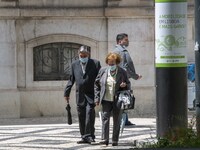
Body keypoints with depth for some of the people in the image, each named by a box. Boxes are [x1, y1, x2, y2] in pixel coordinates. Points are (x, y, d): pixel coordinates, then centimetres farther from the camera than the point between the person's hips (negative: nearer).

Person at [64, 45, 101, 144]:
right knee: (81, 116, 4)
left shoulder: (95, 64, 2)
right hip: (80, 95, 4)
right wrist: (66, 93, 9)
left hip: (91, 94, -4)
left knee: (89, 113, -15)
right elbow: (71, 80, 15)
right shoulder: (74, 65, 11)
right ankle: (84, 137, 11)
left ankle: (89, 136, -12)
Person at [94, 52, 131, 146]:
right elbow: (96, 84, 11)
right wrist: (97, 98, 4)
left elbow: (128, 85, 10)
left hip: (117, 100, 0)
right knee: (105, 118, -8)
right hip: (106, 100, 0)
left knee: (117, 120, 5)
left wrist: (125, 85, -15)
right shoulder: (103, 71, 5)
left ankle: (115, 140, 12)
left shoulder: (122, 72, 2)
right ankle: (104, 139, -8)